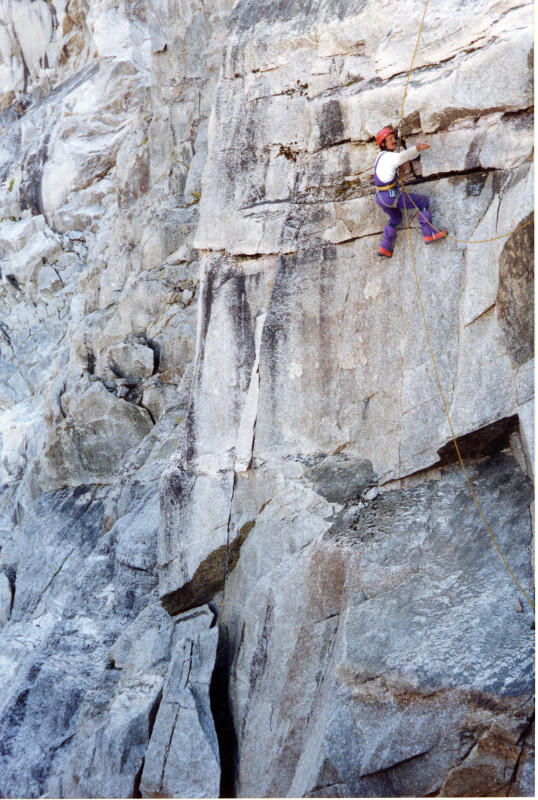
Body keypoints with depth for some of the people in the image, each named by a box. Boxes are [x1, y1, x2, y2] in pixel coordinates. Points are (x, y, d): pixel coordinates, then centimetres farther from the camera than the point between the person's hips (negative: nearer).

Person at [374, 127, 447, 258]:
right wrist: (416, 148, -52)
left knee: (395, 218, 32)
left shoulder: (381, 156, 15)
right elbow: (402, 156, -37)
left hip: (380, 197, 10)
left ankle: (385, 247, 30)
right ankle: (429, 234, -6)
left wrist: (400, 168, 6)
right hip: (390, 195, -10)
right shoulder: (388, 157, -16)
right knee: (423, 202, -2)